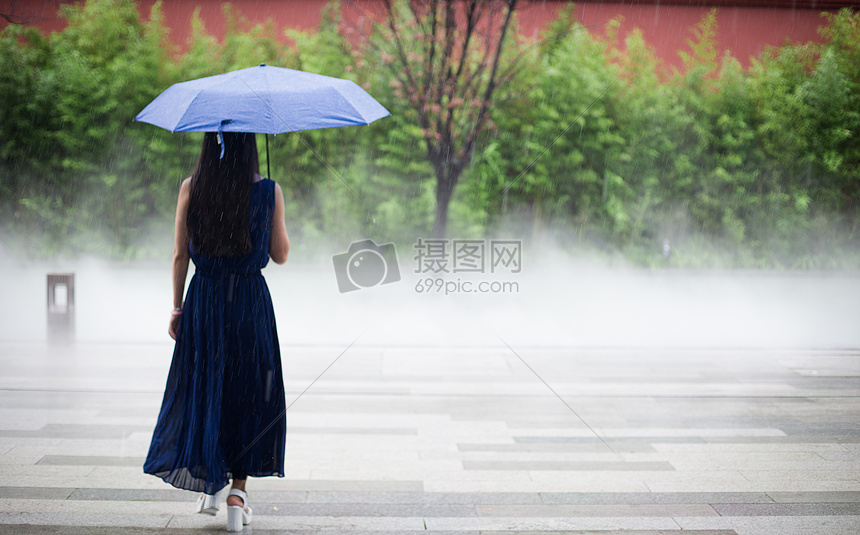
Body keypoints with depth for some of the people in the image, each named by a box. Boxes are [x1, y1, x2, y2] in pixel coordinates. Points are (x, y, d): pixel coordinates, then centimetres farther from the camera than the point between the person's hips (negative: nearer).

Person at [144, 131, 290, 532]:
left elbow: (180, 254, -1)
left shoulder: (190, 188, -4)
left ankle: (210, 486, 19)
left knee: (203, 389, 16)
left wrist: (177, 309, 7)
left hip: (203, 300, 1)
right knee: (247, 394, 11)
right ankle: (237, 492, 7)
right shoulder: (269, 191, -7)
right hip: (251, 302, -1)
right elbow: (280, 255, 1)